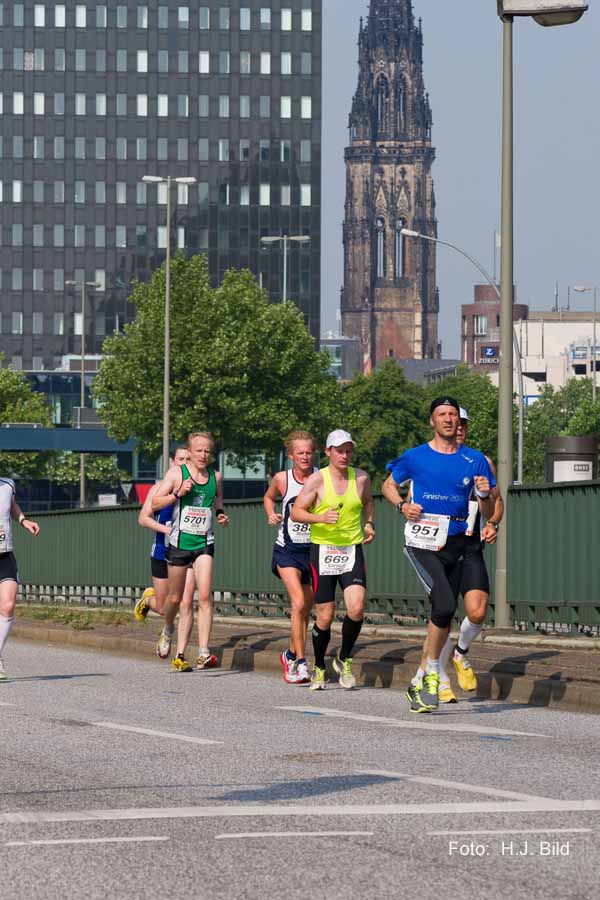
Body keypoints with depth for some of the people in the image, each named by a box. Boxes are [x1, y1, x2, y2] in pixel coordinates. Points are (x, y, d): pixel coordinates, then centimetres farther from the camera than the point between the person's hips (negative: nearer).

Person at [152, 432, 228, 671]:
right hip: (179, 542, -1)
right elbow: (155, 502, -5)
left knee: (205, 596, -16)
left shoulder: (216, 476, 6)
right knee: (175, 598, 11)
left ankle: (204, 652, -20)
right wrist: (178, 493, -19)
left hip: (204, 542, 1)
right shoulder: (177, 473, -4)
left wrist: (220, 515, 4)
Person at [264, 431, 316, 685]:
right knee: (298, 603, -18)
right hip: (288, 549, -1)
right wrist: (271, 514, 1)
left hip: (314, 549, 1)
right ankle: (301, 663, -16)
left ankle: (291, 655, 33)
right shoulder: (281, 479, -1)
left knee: (306, 609, 11)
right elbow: (269, 497, 20)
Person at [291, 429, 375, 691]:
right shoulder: (317, 480, -5)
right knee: (325, 617, 0)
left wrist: (369, 524, 12)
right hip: (322, 551, -2)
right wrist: (320, 517, -22)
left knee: (356, 608, -17)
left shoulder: (361, 478, 5)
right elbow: (295, 512, -6)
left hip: (352, 551, 2)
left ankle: (344, 660, 7)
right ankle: (318, 668, 22)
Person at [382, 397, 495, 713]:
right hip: (422, 541, -4)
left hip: (455, 543, 4)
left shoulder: (475, 461, 9)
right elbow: (389, 485, 18)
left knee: (443, 614, 7)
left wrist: (485, 494, -11)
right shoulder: (415, 457, 3)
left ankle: (419, 683, 22)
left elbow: (488, 513, 12)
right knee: (445, 605, -23)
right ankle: (432, 676, -9)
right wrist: (402, 505, -2)